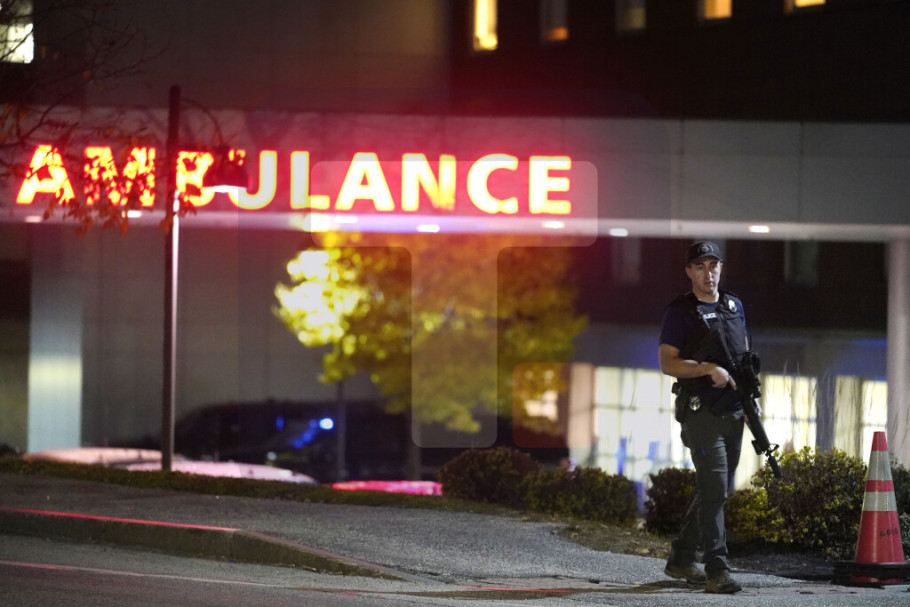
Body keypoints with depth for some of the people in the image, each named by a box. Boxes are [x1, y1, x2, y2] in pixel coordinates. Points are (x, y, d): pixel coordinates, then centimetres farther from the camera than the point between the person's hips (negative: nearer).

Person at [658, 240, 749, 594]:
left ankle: (681, 559, 23)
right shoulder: (680, 311, -5)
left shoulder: (735, 306, 14)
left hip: (733, 412, 7)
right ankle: (716, 571, -15)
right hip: (701, 413, -7)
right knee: (714, 488, -14)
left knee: (720, 490, 12)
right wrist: (708, 369, -20)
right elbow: (667, 363, -10)